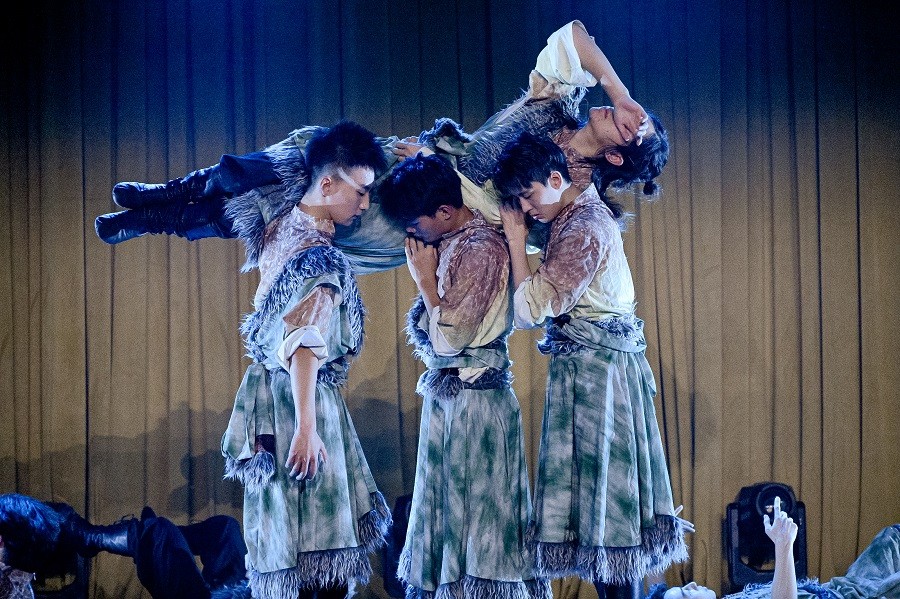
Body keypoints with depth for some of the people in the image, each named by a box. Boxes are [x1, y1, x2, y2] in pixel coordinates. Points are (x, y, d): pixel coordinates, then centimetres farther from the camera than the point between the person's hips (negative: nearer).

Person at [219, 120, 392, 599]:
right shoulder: (321, 259, -21)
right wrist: (306, 429, -36)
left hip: (270, 389, 10)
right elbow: (305, 345, -31)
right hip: (300, 399, -10)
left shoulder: (279, 229, 5)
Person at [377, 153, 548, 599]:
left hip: (474, 398, -9)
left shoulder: (481, 249, -16)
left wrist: (424, 278, -9)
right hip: (446, 395, 9)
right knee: (446, 512, 11)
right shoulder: (449, 244, 9)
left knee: (477, 509, -3)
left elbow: (450, 337, -19)